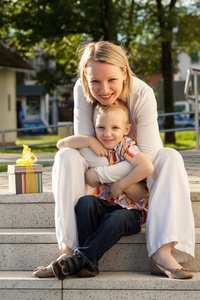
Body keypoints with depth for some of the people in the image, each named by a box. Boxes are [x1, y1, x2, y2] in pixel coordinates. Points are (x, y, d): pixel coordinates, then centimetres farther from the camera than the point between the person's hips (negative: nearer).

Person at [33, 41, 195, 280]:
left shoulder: (142, 94, -28)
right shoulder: (82, 90, -24)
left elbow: (148, 155, -30)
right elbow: (86, 145, -23)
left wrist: (100, 175, -33)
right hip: (100, 159, 1)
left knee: (171, 158, -30)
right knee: (66, 156, -27)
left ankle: (162, 252, -42)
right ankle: (71, 249, -36)